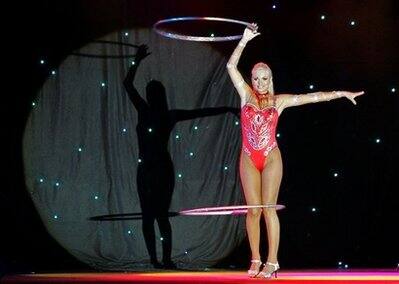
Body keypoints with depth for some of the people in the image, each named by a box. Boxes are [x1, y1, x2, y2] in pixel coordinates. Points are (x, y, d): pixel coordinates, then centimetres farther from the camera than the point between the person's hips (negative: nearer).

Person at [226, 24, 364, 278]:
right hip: (249, 160, 1)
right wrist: (245, 40, -9)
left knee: (269, 208, -4)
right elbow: (231, 66, -3)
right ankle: (256, 260, 6)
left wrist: (341, 93, 3)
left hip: (271, 159, -1)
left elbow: (313, 97, 6)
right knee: (253, 210, 0)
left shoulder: (279, 101, 5)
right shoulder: (246, 95, 5)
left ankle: (272, 262, -4)